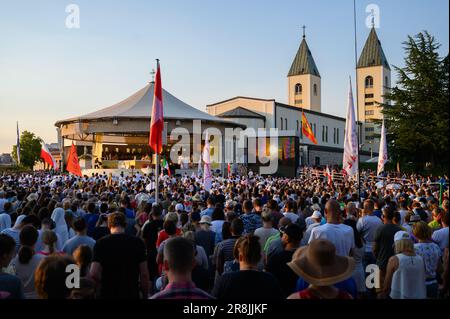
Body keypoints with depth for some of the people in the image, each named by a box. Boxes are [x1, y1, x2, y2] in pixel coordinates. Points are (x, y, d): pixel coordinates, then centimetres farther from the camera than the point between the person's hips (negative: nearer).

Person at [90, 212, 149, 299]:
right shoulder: (137, 242, -7)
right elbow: (144, 274, -7)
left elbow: (94, 274, -14)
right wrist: (145, 295, 5)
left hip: (108, 293, 0)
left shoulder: (101, 243, -8)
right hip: (131, 294, 0)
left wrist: (104, 282, 6)